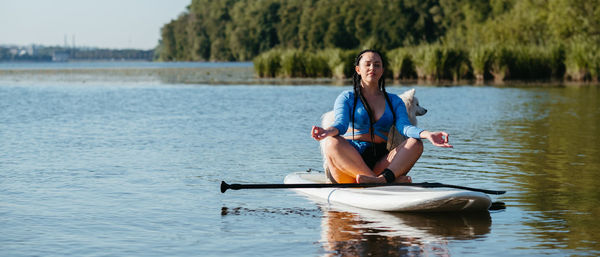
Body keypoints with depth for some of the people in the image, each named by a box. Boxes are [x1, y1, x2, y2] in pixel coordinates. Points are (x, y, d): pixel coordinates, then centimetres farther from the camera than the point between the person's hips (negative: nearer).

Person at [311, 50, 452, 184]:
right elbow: (341, 123, -8)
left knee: (415, 144, -20)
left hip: (379, 163, 3)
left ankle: (383, 179, -49)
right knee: (332, 143, -35)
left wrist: (427, 134, -22)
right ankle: (392, 181, -47)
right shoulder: (347, 98, 11)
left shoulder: (394, 101, 19)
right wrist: (327, 131, -34)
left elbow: (404, 126, 0)